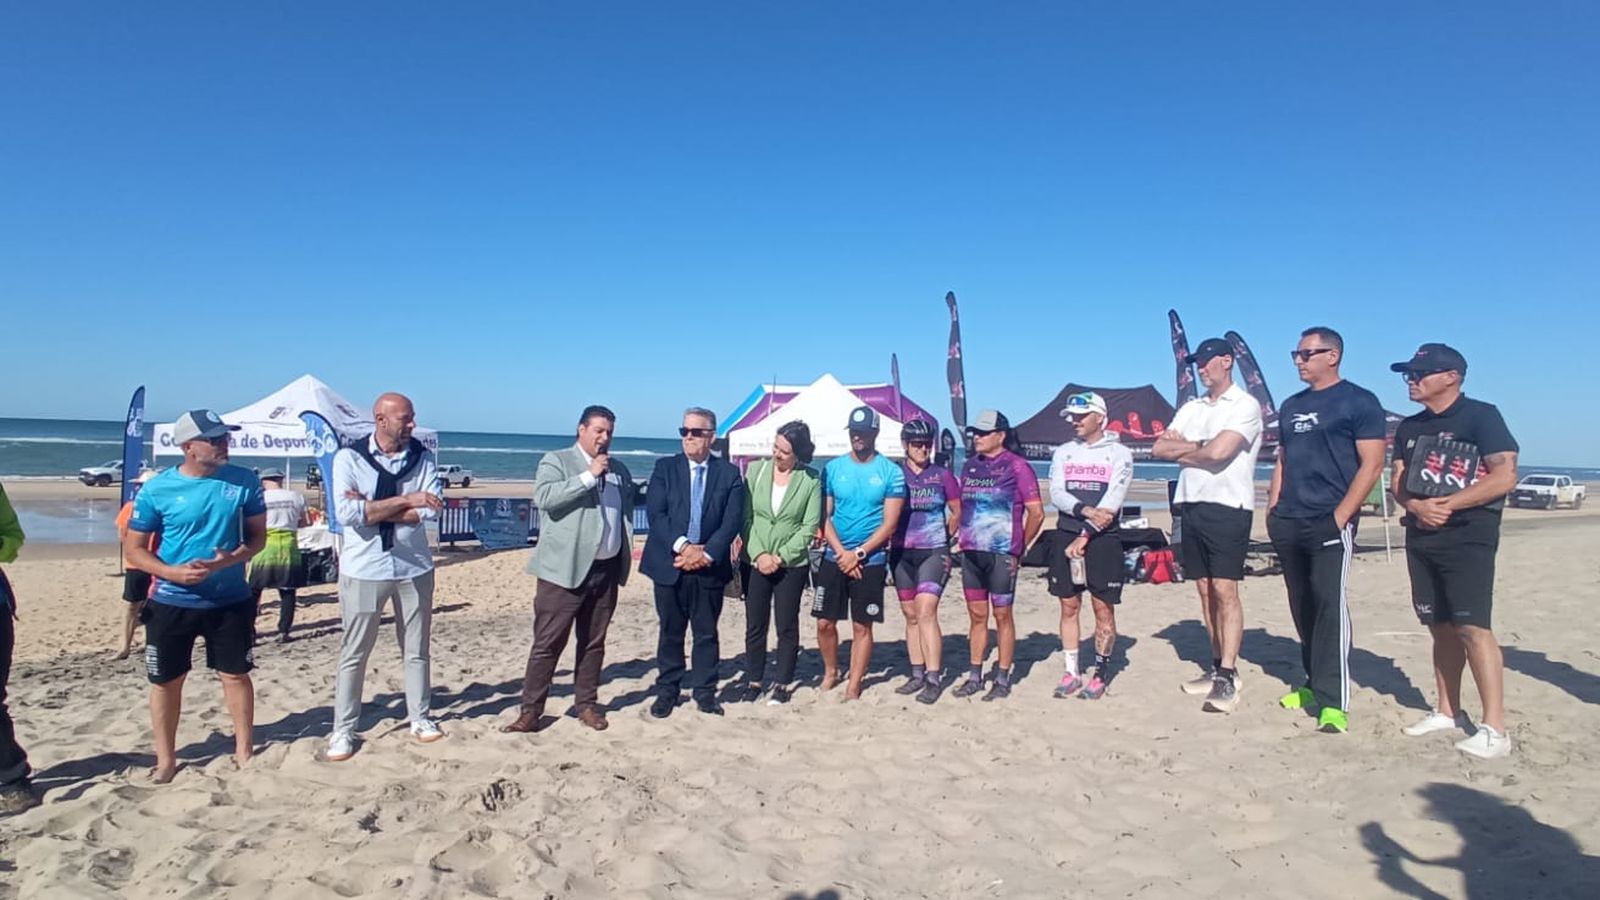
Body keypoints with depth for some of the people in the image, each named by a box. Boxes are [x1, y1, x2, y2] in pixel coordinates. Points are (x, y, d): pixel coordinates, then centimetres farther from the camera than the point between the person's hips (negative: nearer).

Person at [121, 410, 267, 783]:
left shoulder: (245, 481, -6)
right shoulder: (157, 489, -8)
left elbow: (257, 536, 1)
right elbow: (133, 549, -2)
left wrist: (230, 560, -19)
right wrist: (172, 572, -19)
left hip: (231, 600, 0)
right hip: (171, 603, 0)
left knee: (236, 675, 9)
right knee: (166, 681, 11)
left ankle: (244, 752, 23)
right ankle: (166, 760, 27)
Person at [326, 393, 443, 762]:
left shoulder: (423, 458, 0)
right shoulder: (348, 458, -6)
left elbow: (431, 510, -12)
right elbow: (346, 512, -18)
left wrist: (372, 508, -15)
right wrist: (406, 500, -18)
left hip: (414, 567, 2)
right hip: (363, 569, -2)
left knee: (417, 649, 12)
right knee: (354, 652, 7)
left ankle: (420, 718, 26)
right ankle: (343, 730, 18)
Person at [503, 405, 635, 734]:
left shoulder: (619, 469, 15)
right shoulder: (555, 461, -1)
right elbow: (544, 497, -18)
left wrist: (627, 553, 11)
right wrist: (588, 476, -21)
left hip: (607, 569, 5)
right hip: (565, 569, -5)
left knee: (594, 642, 12)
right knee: (548, 642, -2)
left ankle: (586, 704, 23)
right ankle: (531, 709, 6)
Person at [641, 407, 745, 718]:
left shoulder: (729, 473, 3)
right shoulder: (665, 468, 3)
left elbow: (732, 521, -4)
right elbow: (656, 513, -6)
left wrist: (706, 553, -15)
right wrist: (682, 546, -18)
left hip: (709, 566, 0)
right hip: (670, 564, 0)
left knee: (706, 633, 9)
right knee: (670, 632, 10)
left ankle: (704, 692, 20)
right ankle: (667, 691, 22)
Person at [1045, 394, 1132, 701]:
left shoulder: (1119, 454, 0)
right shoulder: (1063, 452, 11)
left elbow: (1112, 503, -10)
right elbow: (1056, 494, -1)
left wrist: (1084, 537, -17)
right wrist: (1087, 511, -19)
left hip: (1104, 539, -3)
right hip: (1067, 537, 3)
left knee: (1103, 608, 1)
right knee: (1069, 607, 7)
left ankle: (1101, 674, 12)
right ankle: (1071, 672, 15)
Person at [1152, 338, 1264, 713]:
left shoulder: (1245, 405, -5)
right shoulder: (1191, 408, 17)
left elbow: (1218, 451, -19)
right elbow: (1159, 449, 8)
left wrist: (1183, 446, 0)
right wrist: (1196, 447, -6)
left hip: (1228, 506, -7)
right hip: (1191, 505, 7)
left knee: (1225, 590, -10)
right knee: (1205, 589, 10)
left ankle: (1228, 678, -9)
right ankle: (1218, 665, 19)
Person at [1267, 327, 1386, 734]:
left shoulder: (1358, 402, -2)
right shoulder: (1291, 406, 18)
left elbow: (1372, 464, -8)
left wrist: (1340, 516, -15)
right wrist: (1273, 506, 10)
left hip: (1329, 521, -7)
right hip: (1288, 524, 7)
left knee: (1329, 601, -13)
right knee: (1302, 605, 11)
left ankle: (1333, 702, -11)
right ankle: (1315, 684, 23)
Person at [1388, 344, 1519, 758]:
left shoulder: (1481, 416, -5)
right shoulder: (1409, 427, 14)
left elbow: (1505, 476, -13)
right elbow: (1398, 482, 11)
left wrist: (1447, 505, -17)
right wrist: (1416, 506, -10)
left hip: (1468, 537, -6)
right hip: (1420, 537, 7)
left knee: (1472, 627, -13)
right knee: (1440, 627, 12)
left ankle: (1494, 729, -8)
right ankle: (1448, 711, 21)